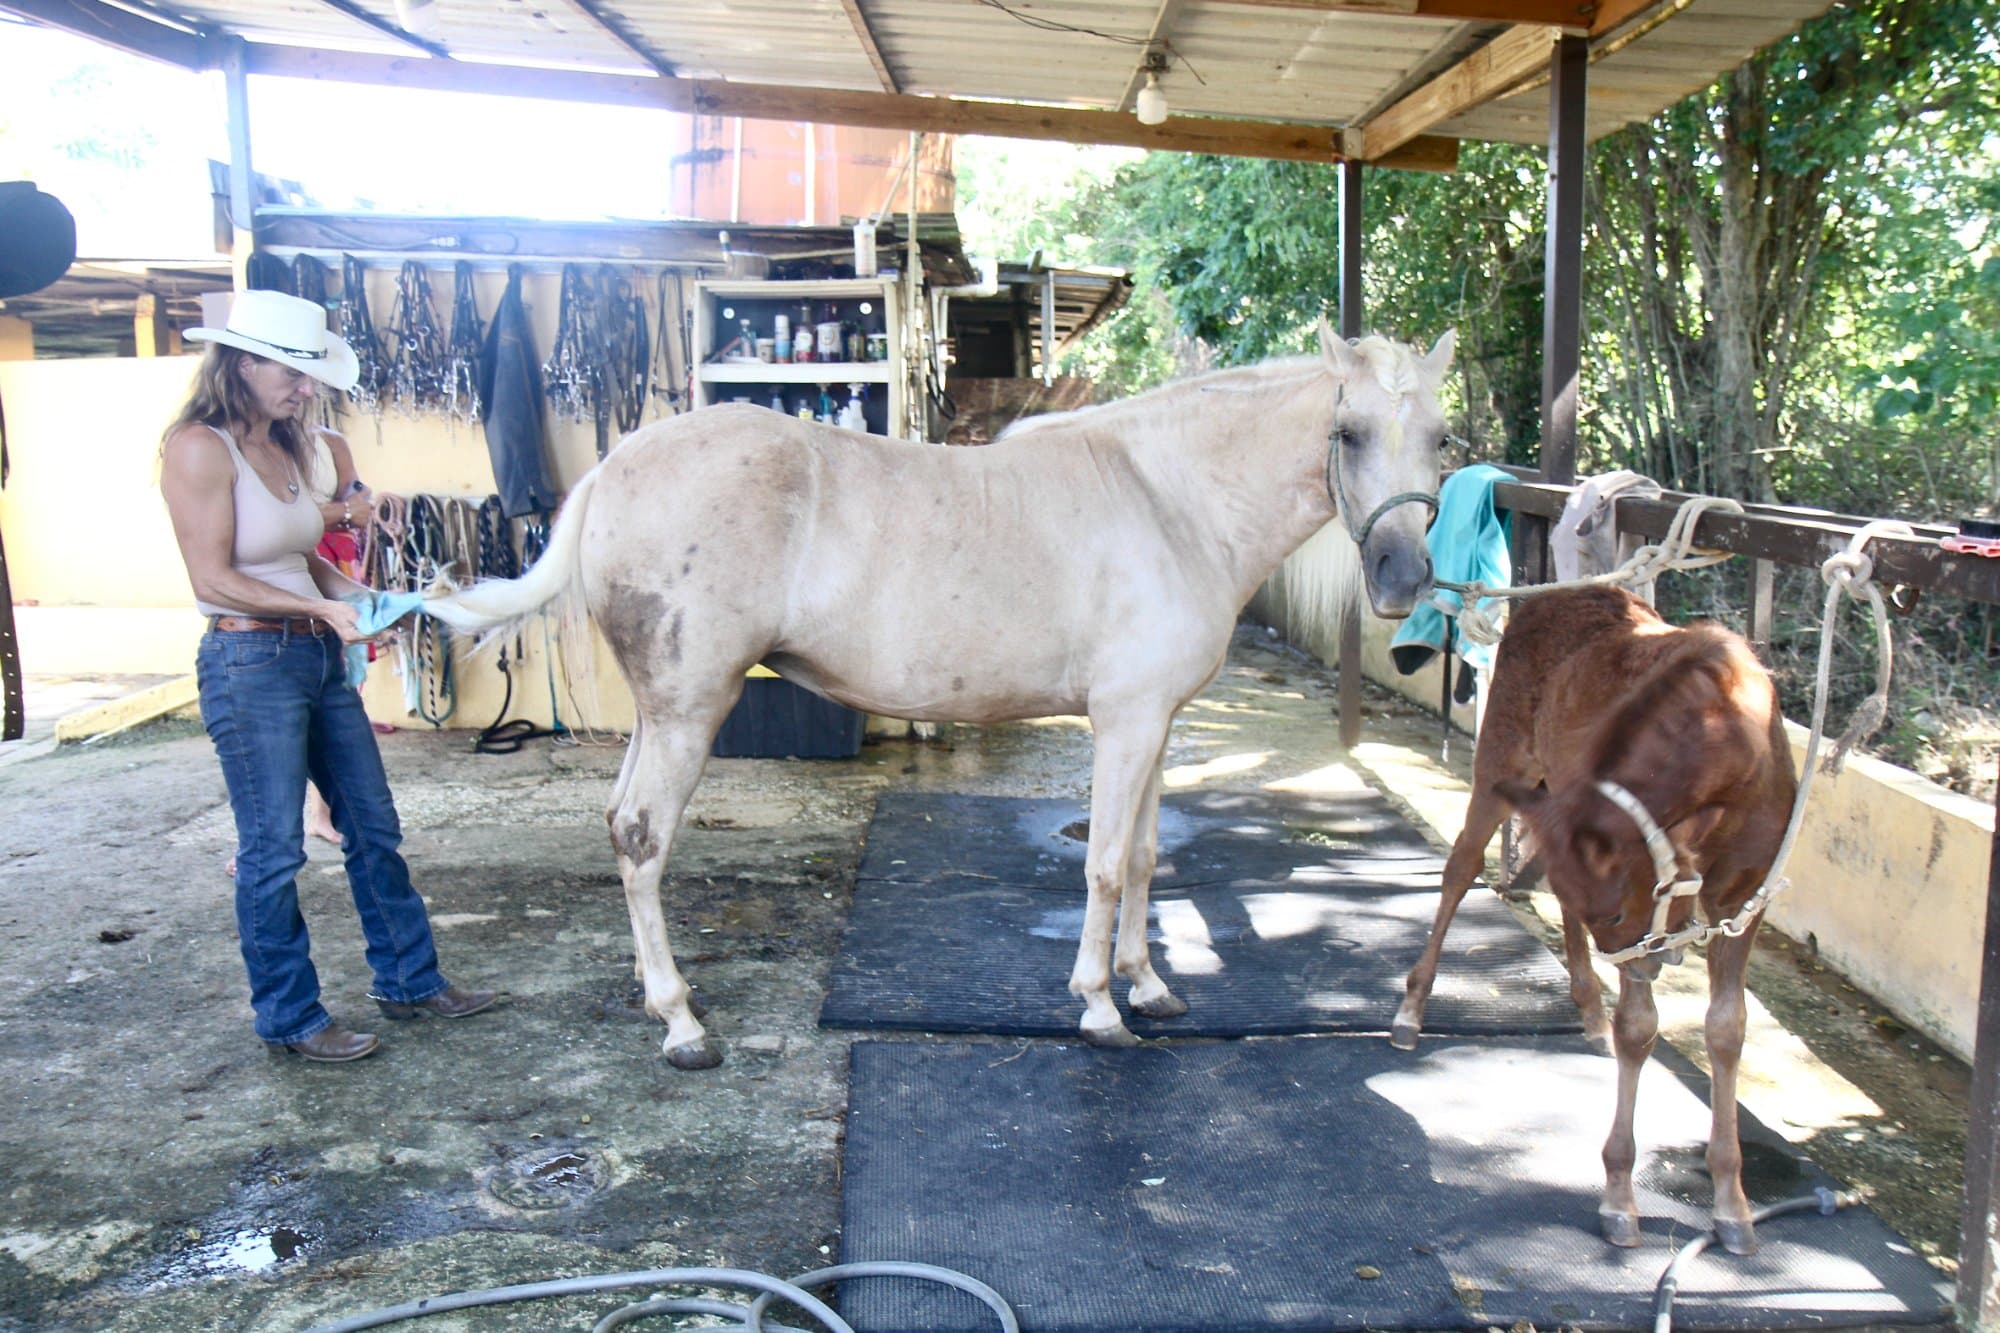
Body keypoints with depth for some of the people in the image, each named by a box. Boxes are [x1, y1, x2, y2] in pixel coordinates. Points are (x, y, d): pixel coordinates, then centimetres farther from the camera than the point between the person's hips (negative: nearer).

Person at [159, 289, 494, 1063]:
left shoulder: (285, 447, 10)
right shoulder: (200, 449, -13)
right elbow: (214, 579, -16)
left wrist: (360, 597, -1)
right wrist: (322, 608, -22)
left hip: (319, 658, 8)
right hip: (250, 664, -8)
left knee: (374, 828, 14)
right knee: (273, 848, 3)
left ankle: (409, 980, 28)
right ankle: (288, 1018, 18)